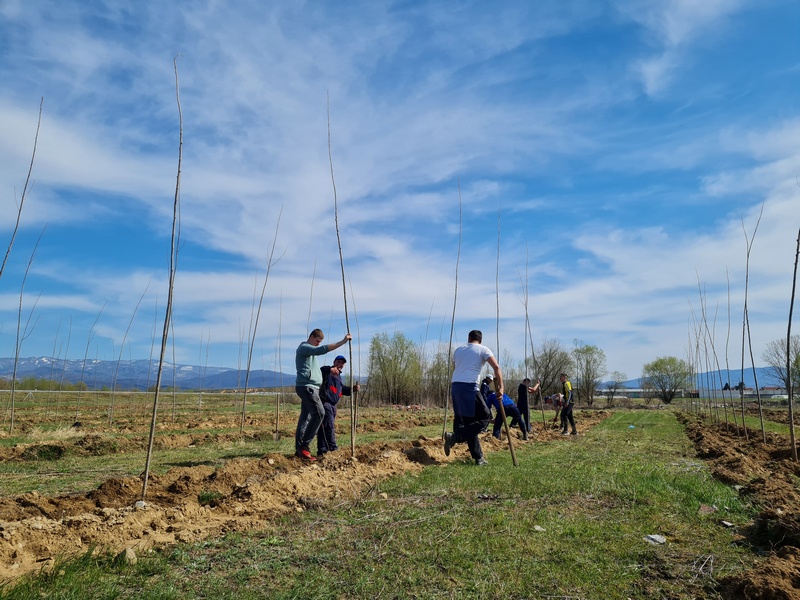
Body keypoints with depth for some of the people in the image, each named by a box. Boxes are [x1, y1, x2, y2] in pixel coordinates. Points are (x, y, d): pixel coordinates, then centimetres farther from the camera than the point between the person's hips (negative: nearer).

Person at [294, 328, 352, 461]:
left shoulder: (309, 350, 24)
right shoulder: (304, 348, -7)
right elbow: (322, 350, -24)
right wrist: (342, 341, -27)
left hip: (309, 387, 10)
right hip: (307, 386, -10)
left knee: (306, 417, 7)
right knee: (319, 413, -15)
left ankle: (299, 449, 8)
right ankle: (304, 446, -13)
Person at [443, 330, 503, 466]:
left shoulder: (458, 350, 20)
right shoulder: (483, 349, 6)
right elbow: (496, 367, -5)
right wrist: (500, 387, -1)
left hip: (455, 387, 6)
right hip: (469, 387, -6)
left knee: (468, 421, 11)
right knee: (484, 417, 1)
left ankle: (478, 457, 12)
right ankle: (455, 437, -14)